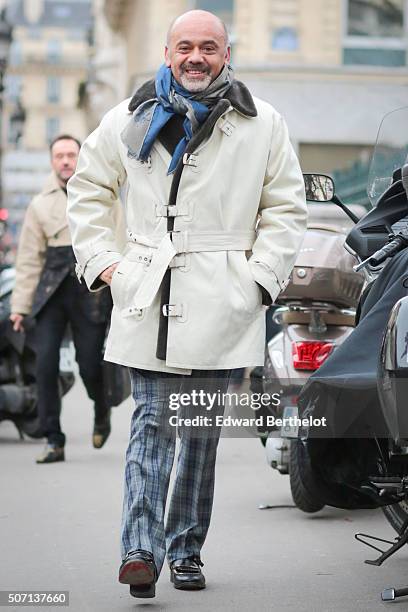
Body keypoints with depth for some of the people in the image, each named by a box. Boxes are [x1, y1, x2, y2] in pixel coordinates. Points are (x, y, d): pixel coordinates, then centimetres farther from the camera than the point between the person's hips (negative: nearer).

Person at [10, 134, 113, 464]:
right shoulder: (41, 205, 10)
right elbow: (29, 259, 10)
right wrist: (20, 305, 6)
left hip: (91, 291, -1)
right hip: (52, 291, 2)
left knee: (89, 365, -3)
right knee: (45, 364, -9)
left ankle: (102, 411, 31)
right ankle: (54, 442, -3)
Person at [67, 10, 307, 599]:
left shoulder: (263, 125, 7)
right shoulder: (129, 120, 10)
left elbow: (286, 207, 9)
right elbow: (87, 190, 19)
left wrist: (260, 278, -1)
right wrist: (102, 261, 7)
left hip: (218, 302, 0)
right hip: (146, 298, 0)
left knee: (201, 431, 6)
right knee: (151, 423, -9)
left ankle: (186, 549, 16)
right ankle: (141, 549, -15)